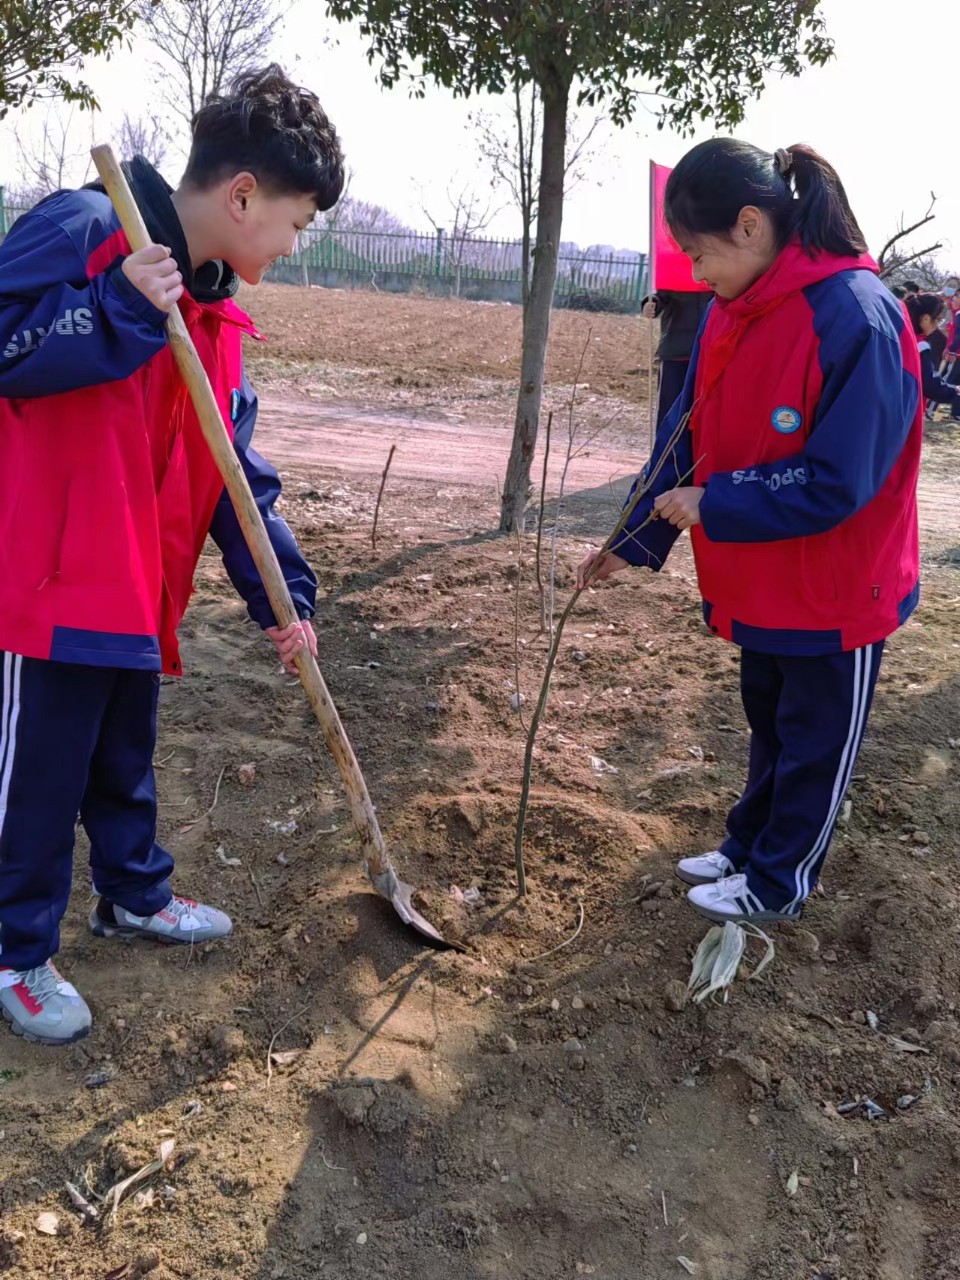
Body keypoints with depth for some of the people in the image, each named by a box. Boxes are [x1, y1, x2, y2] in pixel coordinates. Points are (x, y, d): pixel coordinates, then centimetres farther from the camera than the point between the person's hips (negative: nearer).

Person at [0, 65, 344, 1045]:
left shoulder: (208, 310, 10)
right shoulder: (81, 232, -14)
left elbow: (236, 471, 10)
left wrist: (281, 593, 6)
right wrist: (117, 312, -26)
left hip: (135, 591, 8)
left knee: (125, 760, 23)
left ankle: (134, 894, 43)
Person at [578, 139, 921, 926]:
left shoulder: (856, 319, -26)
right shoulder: (734, 315, -1)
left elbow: (836, 482, -27)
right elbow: (686, 439, 5)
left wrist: (712, 505, -21)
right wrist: (632, 542, 5)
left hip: (837, 593, -7)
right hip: (760, 587, 7)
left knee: (815, 744, 12)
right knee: (770, 726, 23)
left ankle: (776, 885, 30)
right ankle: (749, 849, 42)